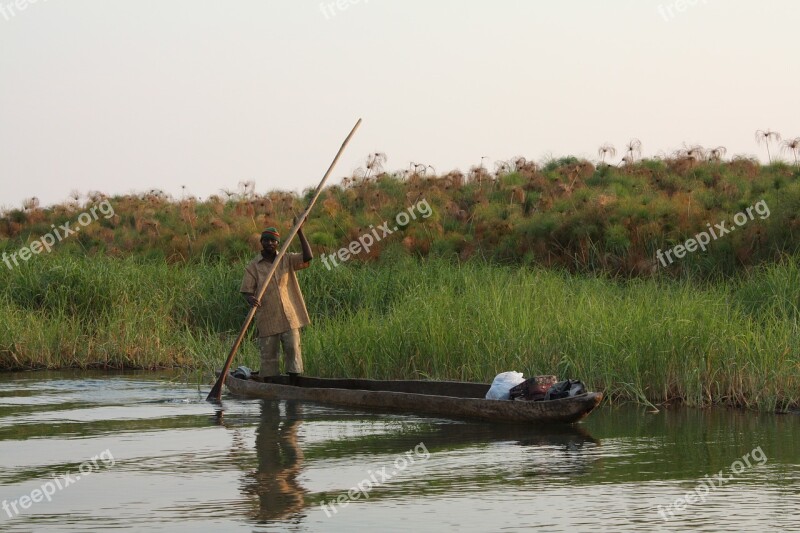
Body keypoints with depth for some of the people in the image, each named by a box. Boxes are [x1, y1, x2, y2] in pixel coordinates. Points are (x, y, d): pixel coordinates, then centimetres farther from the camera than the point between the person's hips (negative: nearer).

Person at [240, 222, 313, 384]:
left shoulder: (287, 260, 7)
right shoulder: (253, 266, 2)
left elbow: (308, 258, -7)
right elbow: (246, 291, -2)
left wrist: (300, 233, -11)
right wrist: (251, 299, -26)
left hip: (289, 317, 2)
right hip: (267, 319, -1)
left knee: (293, 350, -2)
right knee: (268, 354, 3)